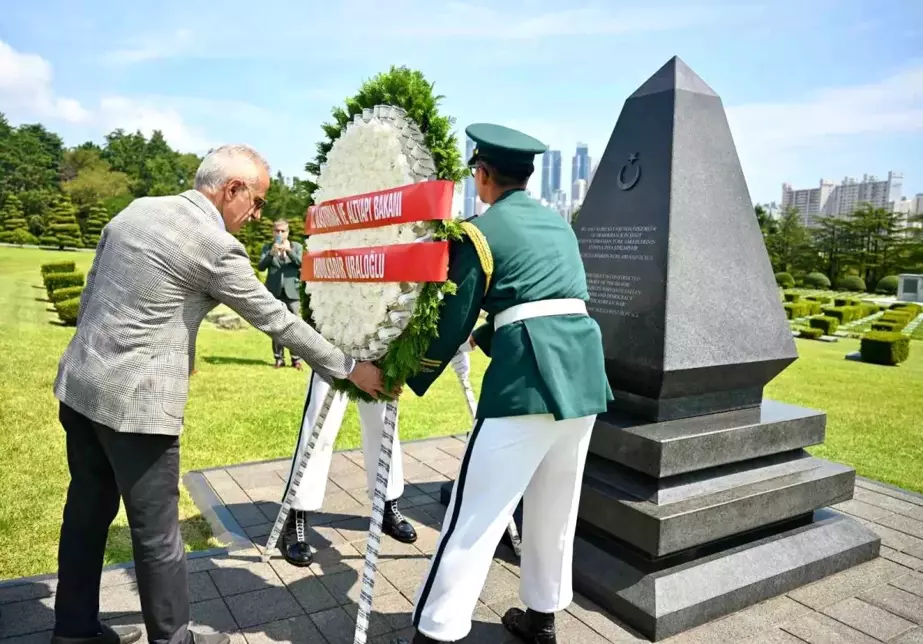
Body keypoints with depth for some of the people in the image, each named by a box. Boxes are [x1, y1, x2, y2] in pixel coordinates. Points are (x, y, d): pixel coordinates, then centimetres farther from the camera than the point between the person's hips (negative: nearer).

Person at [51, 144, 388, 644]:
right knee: (157, 533, 7)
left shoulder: (136, 209, 8)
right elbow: (276, 320, -10)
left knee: (87, 512, 21)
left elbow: (89, 295, 14)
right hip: (135, 403, -9)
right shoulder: (217, 246, -15)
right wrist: (349, 369, -1)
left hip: (79, 386, 9)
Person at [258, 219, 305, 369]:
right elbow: (260, 266, -2)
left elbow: (302, 264, -2)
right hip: (274, 292, 1)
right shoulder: (267, 247, 10)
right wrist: (271, 253, -18)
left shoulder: (296, 246, 11)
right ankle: (279, 358, 8)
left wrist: (289, 251, -15)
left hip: (292, 291, -1)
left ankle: (296, 358, 2)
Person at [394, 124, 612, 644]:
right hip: (584, 366, 8)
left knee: (476, 512, -1)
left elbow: (452, 321, 0)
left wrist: (410, 378, 13)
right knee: (555, 505, 19)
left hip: (530, 374, -7)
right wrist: (486, 335, 35)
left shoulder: (480, 231, -1)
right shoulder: (559, 224, 20)